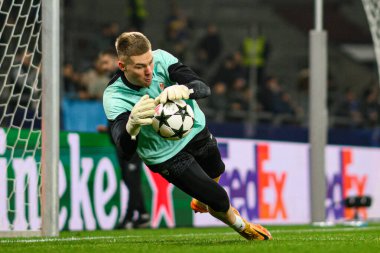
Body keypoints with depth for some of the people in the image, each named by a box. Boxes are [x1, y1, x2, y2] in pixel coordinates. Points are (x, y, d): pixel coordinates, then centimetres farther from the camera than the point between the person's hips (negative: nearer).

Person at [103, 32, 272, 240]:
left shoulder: (161, 59, -27)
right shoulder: (114, 97, -33)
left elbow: (203, 88, -34)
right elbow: (125, 149, -44)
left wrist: (183, 89, -59)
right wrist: (132, 125, -68)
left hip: (195, 130, 4)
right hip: (167, 155, -4)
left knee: (215, 173, 30)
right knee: (218, 198, -1)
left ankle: (201, 203, 67)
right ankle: (241, 226, 34)